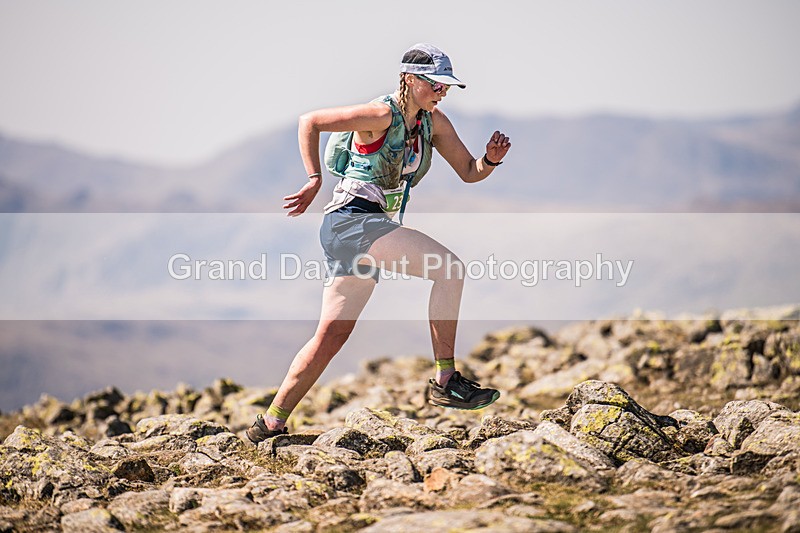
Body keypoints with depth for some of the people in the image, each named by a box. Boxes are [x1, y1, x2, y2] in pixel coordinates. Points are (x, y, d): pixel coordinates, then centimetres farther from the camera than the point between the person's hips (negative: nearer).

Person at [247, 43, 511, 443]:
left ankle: (270, 424, 16)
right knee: (449, 267, -21)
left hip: (369, 231, 9)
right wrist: (314, 181, -12)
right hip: (351, 218, -9)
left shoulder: (434, 123, 11)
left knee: (332, 335, 9)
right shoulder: (382, 115, -12)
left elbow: (469, 172, 15)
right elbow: (309, 122, -7)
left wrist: (491, 159, -7)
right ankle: (444, 382, -18)